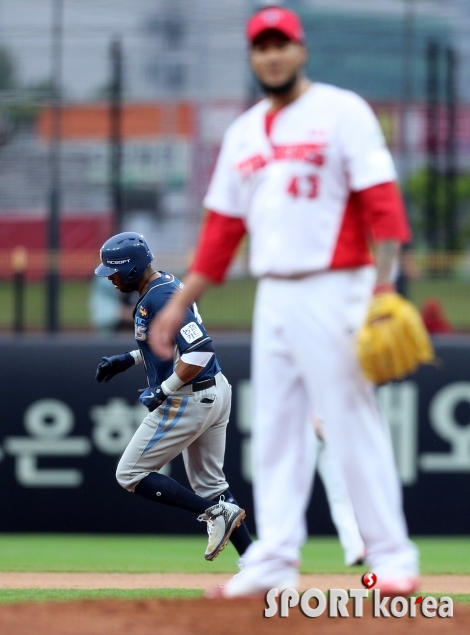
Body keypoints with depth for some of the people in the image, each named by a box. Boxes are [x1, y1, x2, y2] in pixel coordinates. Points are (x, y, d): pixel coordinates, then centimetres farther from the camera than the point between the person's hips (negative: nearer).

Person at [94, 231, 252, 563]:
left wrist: (163, 391, -22)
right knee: (209, 483, 17)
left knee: (131, 475, 1)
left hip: (187, 400, -10)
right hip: (216, 393, 10)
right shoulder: (168, 284, 10)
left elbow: (200, 351, -30)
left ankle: (216, 511, -6)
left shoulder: (161, 298, -22)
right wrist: (128, 360, 17)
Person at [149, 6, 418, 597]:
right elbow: (222, 227, 18)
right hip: (272, 297, 7)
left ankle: (392, 557, -4)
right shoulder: (243, 133, 15)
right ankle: (274, 559, 7)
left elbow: (381, 200, -12)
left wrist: (383, 285, -22)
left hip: (331, 292, -7)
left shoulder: (342, 112, -5)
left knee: (352, 423, -8)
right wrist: (181, 302, 14)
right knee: (275, 430, 5)